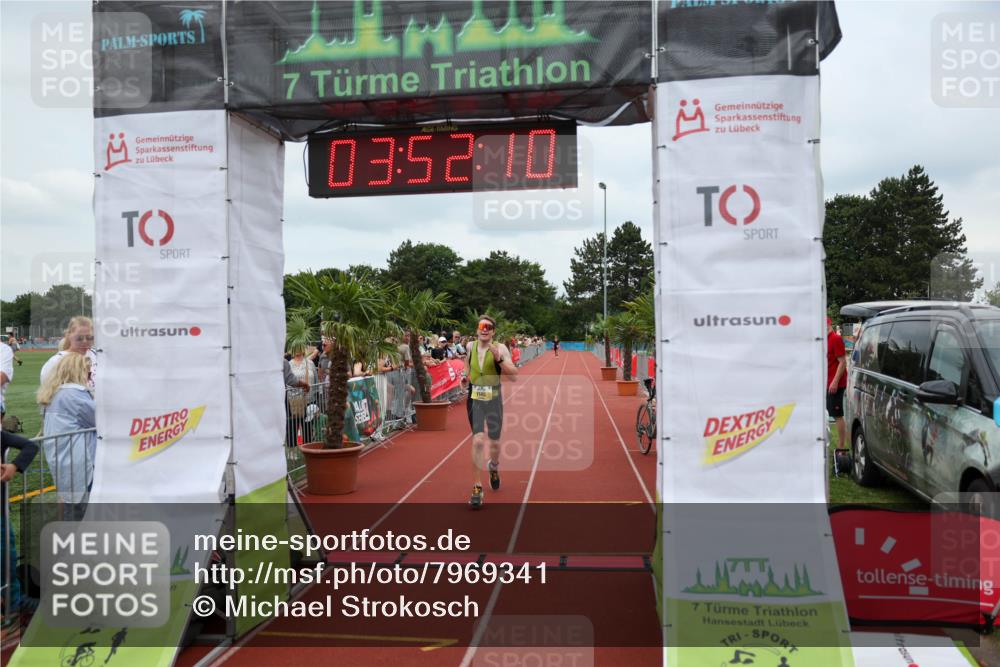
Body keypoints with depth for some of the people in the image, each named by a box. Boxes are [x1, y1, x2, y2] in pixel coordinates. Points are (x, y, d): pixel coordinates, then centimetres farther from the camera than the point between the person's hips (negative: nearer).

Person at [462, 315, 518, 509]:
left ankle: (494, 467, 50)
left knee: (494, 443, 14)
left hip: (494, 400, -1)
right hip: (475, 400, 1)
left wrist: (499, 359, -30)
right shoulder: (470, 346, -2)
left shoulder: (500, 348, -12)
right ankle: (477, 489, -5)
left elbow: (514, 376, -19)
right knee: (478, 441, -13)